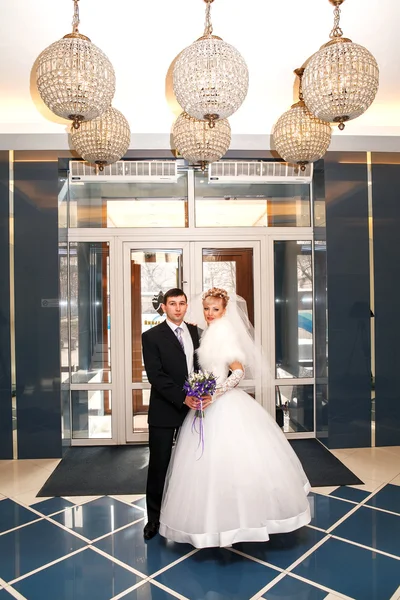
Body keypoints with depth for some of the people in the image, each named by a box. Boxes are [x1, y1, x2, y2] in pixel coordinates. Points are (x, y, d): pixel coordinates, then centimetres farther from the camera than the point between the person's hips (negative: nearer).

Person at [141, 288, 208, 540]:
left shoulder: (196, 332, 7)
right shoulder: (152, 336, -7)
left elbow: (202, 365, 10)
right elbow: (156, 376, -14)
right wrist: (183, 398, -21)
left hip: (193, 407, 4)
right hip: (165, 411, -3)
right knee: (159, 466, 8)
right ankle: (154, 517, 27)